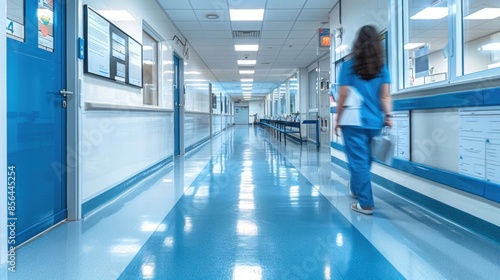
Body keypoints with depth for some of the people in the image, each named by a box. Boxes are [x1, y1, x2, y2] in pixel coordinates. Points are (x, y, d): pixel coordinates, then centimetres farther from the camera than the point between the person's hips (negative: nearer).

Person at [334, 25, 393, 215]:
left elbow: (343, 96, -5)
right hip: (375, 121, 5)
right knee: (365, 160, 20)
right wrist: (388, 116, 2)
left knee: (358, 161, 0)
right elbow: (385, 96, 0)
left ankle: (366, 203, 1)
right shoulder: (382, 67, 7)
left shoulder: (349, 65, -3)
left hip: (354, 121, -5)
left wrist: (338, 120, 2)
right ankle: (355, 188, 41)